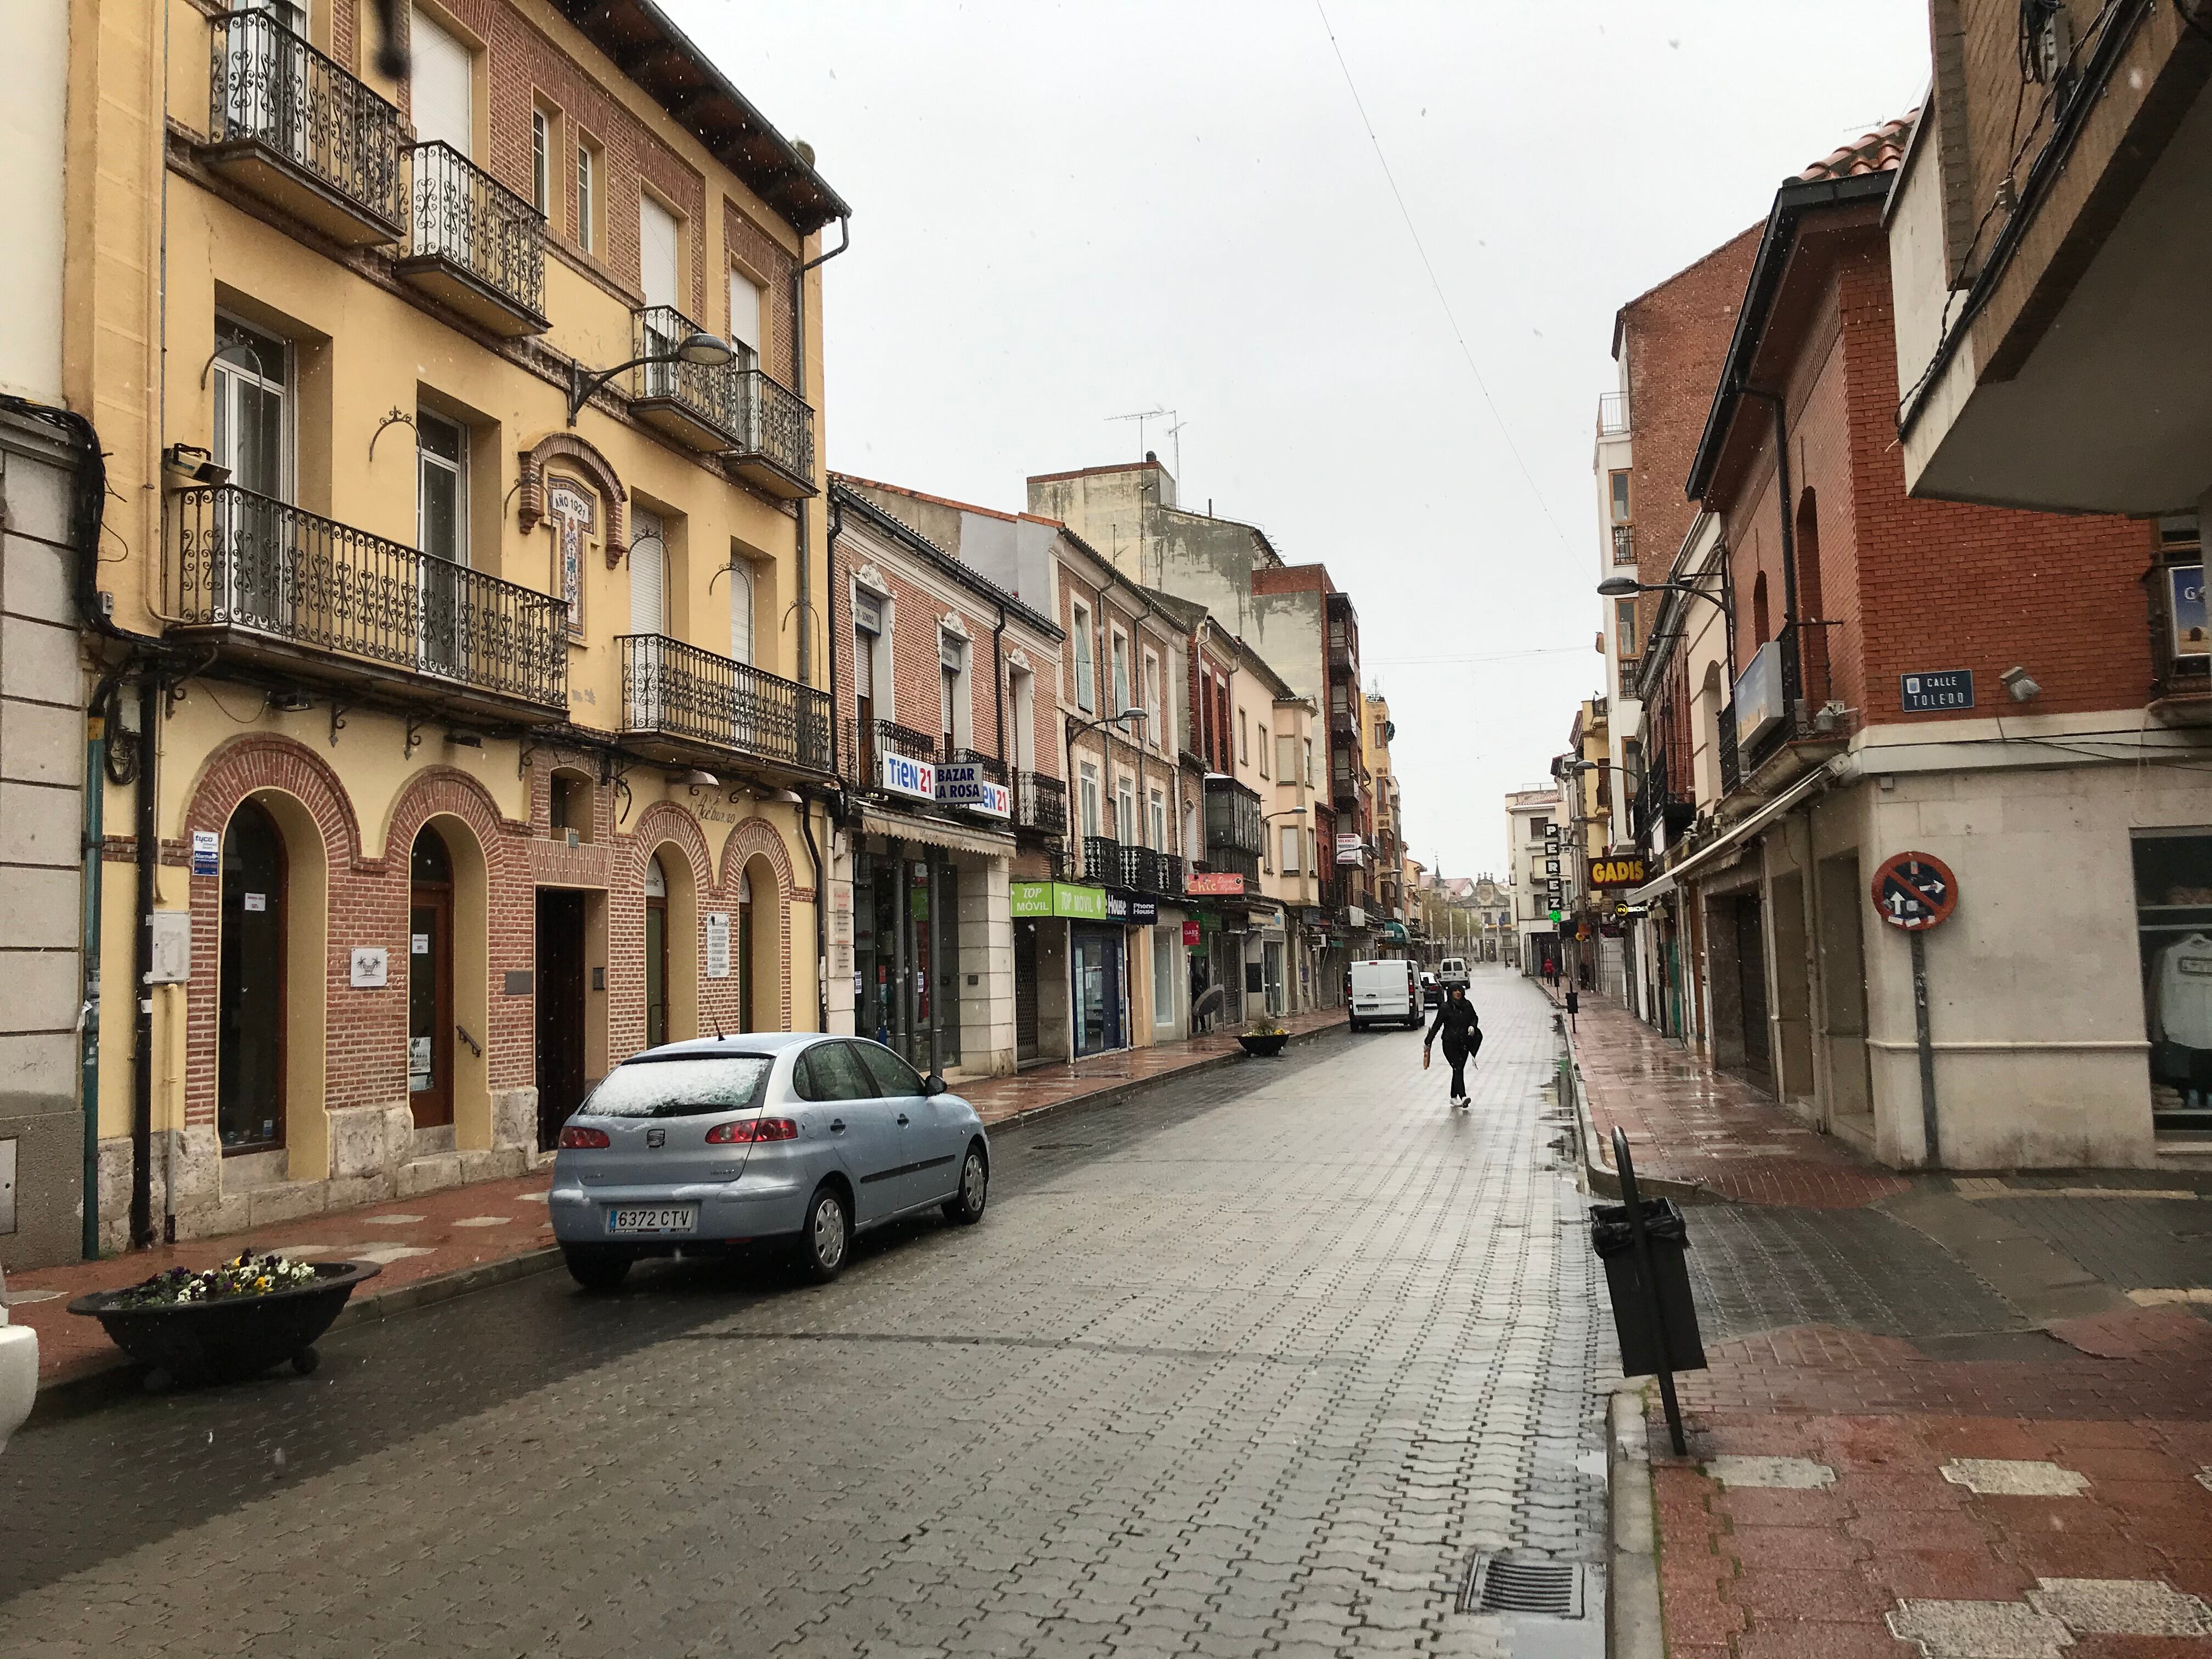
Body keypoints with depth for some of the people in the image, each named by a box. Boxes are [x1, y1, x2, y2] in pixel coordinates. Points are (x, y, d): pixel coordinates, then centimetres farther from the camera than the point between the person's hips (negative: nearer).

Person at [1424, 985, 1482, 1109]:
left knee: (1459, 1070, 9)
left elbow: (1474, 1018, 17)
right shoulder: (1445, 1007, -7)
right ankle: (1463, 1097, -23)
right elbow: (1437, 1025, -2)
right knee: (1458, 1069, -14)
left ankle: (1454, 1097, 21)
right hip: (1450, 1044, -4)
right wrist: (1428, 1042, 0)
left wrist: (1472, 1026, -6)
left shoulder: (1467, 1005, 4)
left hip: (1464, 1043, 4)